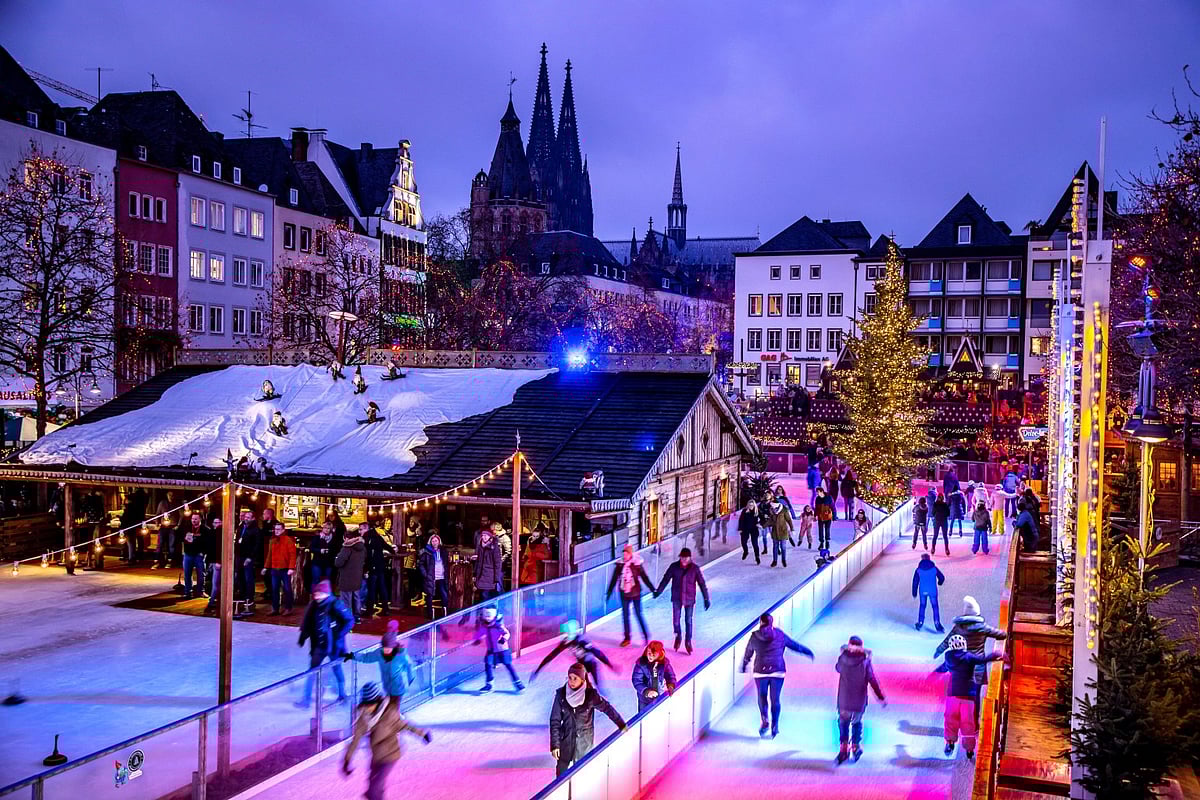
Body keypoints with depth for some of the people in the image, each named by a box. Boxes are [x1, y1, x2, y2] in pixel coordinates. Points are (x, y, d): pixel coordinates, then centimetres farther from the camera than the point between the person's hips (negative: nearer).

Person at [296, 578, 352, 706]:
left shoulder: (335, 605, -19)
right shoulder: (314, 605, -1)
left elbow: (349, 621, -17)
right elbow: (308, 622, 8)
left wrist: (339, 635, -19)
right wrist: (303, 636, 0)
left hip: (333, 645, -6)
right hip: (319, 644, 6)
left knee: (337, 669, 5)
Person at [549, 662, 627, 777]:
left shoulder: (591, 695, -9)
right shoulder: (561, 694, -7)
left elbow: (607, 708, 2)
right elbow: (555, 720, -3)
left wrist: (622, 726, 2)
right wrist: (555, 744, -7)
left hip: (584, 742, -1)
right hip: (565, 740, 1)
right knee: (561, 772, 4)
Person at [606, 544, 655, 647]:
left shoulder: (636, 564, -9)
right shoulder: (619, 565, -2)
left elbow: (644, 577, -4)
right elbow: (614, 579, 6)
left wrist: (652, 589, -6)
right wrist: (609, 592, 8)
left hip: (635, 593, -3)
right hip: (624, 594, 3)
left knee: (638, 614, -1)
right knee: (625, 615, 7)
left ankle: (646, 636, 12)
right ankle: (627, 638, 17)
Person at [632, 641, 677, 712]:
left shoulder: (664, 662, -14)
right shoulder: (641, 663, -21)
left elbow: (670, 675, -7)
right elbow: (637, 681, -21)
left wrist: (670, 685, -30)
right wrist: (646, 691, -37)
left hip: (660, 697, 2)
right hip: (645, 699, -2)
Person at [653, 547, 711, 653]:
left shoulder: (695, 568, -11)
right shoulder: (674, 567, -8)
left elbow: (702, 584, -6)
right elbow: (665, 579, 3)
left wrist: (706, 599, -6)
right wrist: (658, 591, 5)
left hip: (689, 599, -1)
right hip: (676, 598, 1)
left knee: (688, 621, 9)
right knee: (675, 620, 1)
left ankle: (688, 641, 27)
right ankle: (678, 636, 30)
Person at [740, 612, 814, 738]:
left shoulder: (754, 636, 0)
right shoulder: (780, 635, 1)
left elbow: (747, 653, 13)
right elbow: (795, 645, 13)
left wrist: (744, 666, 30)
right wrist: (809, 652, 28)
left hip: (761, 671, -1)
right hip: (777, 671, 1)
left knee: (762, 696, 14)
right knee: (775, 699, 10)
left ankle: (765, 720, -3)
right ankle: (774, 725, 11)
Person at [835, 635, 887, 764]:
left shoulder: (842, 658, -10)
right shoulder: (865, 662, -14)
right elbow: (873, 681, -10)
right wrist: (881, 697, 0)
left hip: (844, 700, 1)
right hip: (859, 701, -1)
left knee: (843, 722, 19)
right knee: (857, 722, 23)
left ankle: (844, 747, 9)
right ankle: (856, 745, 25)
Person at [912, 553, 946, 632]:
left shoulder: (918, 569, -2)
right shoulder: (934, 568, -3)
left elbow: (915, 582, 0)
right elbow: (942, 578, 3)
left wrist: (914, 592, 8)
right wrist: (939, 582, 27)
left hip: (922, 591, 1)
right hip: (932, 591, -1)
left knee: (922, 606, 17)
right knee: (935, 607, 5)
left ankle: (920, 622, 19)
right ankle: (937, 623, -5)